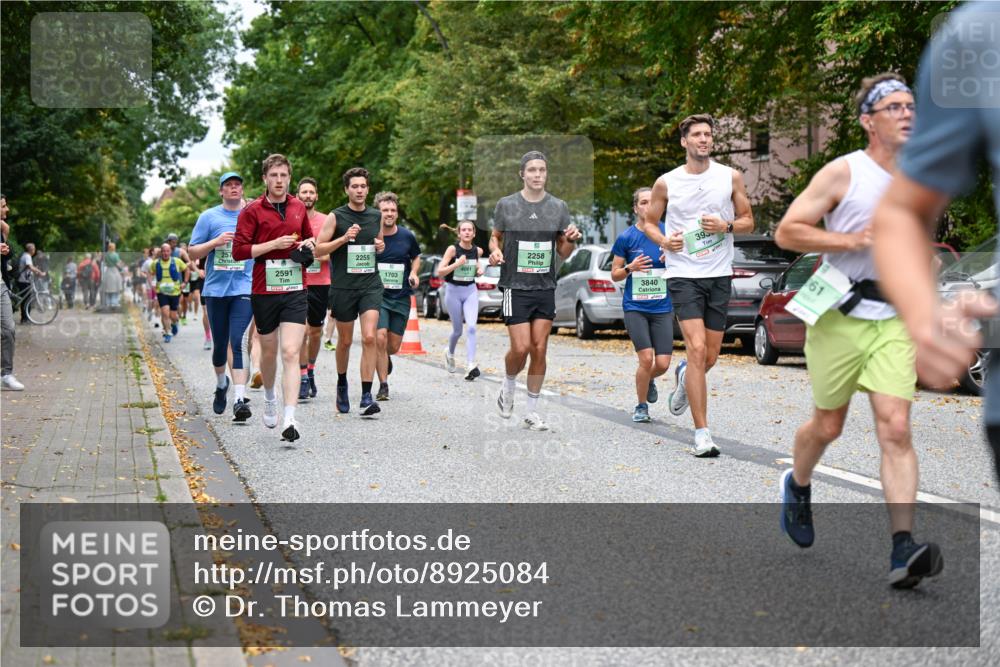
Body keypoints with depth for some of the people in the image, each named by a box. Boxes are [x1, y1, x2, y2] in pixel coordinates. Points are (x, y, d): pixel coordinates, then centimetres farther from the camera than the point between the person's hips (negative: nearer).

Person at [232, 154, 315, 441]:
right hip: (264, 292, -1)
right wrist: (275, 244, -15)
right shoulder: (252, 211, -3)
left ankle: (289, 420, -19)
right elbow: (238, 251, -9)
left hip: (295, 291, 1)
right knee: (269, 352, 14)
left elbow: (308, 236, 28)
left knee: (291, 353, -12)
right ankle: (270, 398, 43)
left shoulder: (299, 208, 10)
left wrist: (307, 245, 5)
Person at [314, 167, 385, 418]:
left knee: (369, 338, -13)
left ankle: (366, 397, -13)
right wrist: (344, 239, -17)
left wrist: (381, 247, 2)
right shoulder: (335, 217, -2)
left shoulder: (376, 216, 9)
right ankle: (342, 384, 35)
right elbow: (319, 249, -4)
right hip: (343, 287, -2)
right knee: (345, 341, 10)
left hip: (371, 284, 2)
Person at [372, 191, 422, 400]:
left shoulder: (407, 236, 0)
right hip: (378, 296, -2)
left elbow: (416, 257, 18)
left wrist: (414, 273, 0)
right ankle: (383, 386, -5)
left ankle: (384, 358, 44)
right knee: (380, 338, -17)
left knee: (394, 346, 6)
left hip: (401, 297, 2)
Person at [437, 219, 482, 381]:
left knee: (471, 327, -17)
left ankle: (470, 365, -22)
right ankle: (450, 353, 41)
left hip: (471, 291, 2)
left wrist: (479, 270, 1)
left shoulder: (478, 251, 0)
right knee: (457, 330, 8)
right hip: (453, 291, -2)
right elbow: (440, 272, -14)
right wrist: (457, 264, -25)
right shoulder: (453, 249, -11)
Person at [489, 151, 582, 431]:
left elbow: (563, 252, 10)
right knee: (521, 348, -10)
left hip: (546, 288, 2)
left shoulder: (558, 207, 5)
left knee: (539, 349, 1)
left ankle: (532, 411, 12)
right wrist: (494, 251, -9)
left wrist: (570, 239, -11)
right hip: (516, 287, -2)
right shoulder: (506, 205, -1)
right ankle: (508, 384, 23)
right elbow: (495, 237, 12)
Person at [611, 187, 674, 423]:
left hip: (662, 307, 2)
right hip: (635, 306, -2)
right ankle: (641, 407, 7)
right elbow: (614, 274, 5)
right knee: (646, 358, -14)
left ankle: (649, 381, 33)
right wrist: (631, 267, -15)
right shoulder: (626, 238, -1)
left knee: (663, 363, -4)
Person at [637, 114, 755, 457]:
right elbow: (648, 221, 14)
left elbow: (748, 221, 11)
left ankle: (684, 377, 47)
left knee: (710, 357, 8)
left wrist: (726, 226, -11)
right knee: (697, 349, -16)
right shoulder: (666, 182, 3)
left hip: (719, 275, 2)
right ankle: (702, 434, -12)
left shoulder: (731, 177, 5)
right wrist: (664, 241, -7)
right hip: (683, 274, -2)